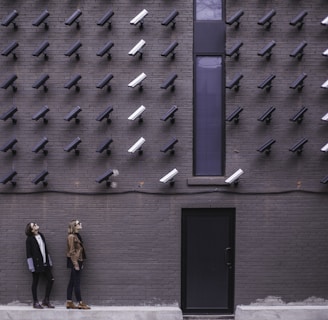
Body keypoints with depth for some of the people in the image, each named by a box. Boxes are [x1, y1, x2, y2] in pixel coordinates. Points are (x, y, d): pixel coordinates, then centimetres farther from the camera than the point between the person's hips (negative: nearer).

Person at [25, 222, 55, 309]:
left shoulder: (41, 235, 10)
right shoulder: (30, 239, -10)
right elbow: (28, 253, -11)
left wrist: (49, 261, 13)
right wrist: (31, 266, -15)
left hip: (45, 263, 7)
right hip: (37, 264, -7)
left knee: (50, 280, 4)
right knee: (35, 282, 4)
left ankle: (46, 301, 16)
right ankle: (35, 302, 14)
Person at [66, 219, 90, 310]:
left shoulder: (77, 236, 14)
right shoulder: (71, 236, -13)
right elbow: (72, 251, -16)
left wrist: (80, 263, 17)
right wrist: (75, 264, -18)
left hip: (78, 261, 9)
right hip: (75, 261, -9)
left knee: (72, 282, 10)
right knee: (76, 282, -5)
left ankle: (69, 303, 13)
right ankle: (80, 303, -2)